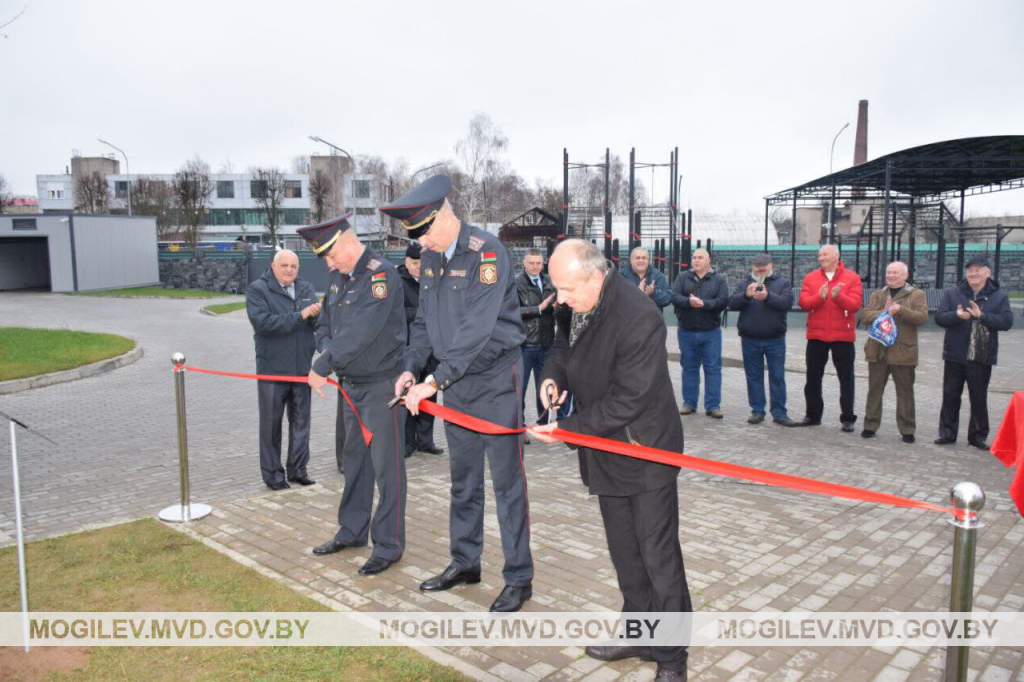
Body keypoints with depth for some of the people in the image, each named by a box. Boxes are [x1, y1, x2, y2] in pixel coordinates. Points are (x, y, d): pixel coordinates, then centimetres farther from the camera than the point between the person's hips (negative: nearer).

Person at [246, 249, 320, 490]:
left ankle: (297, 469, 23)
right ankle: (273, 473, 17)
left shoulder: (306, 289, 9)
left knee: (300, 421, 11)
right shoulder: (257, 289, -5)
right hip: (272, 369, -4)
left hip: (302, 368, 4)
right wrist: (300, 315, -22)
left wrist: (318, 314, -20)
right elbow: (262, 322, -21)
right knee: (271, 423, 5)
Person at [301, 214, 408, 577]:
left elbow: (361, 330, -26)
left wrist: (323, 366, -22)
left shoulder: (381, 274, -17)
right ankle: (352, 530, 33)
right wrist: (327, 355, 0)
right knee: (355, 458, 18)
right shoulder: (341, 279, 11)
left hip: (382, 384, -9)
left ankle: (388, 544, 10)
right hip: (352, 384, 9)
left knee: (386, 464, -1)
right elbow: (327, 323, 20)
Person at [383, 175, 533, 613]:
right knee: (463, 479, 17)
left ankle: (519, 578, 12)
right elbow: (423, 321, 13)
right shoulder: (431, 257, 7)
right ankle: (465, 562, 32)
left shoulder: (487, 253, -18)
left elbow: (476, 329, -25)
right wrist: (411, 368, -1)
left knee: (506, 481, 0)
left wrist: (434, 382, -25)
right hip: (455, 383, 7)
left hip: (495, 379, -7)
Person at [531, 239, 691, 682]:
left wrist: (567, 428, -23)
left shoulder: (638, 319, -28)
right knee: (624, 552, 19)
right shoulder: (580, 306, -3)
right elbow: (565, 344, 17)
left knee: (658, 557, 2)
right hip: (608, 451, 8)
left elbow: (627, 400, -26)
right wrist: (553, 375, -4)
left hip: (645, 453, -8)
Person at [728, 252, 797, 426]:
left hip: (775, 340, -1)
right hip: (750, 340, 2)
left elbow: (787, 302, -13)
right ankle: (757, 411, 15)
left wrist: (767, 296, -28)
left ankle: (779, 413, 8)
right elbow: (732, 304, -5)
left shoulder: (782, 283, 5)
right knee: (754, 377, 7)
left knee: (777, 377, 3)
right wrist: (746, 295, -24)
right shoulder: (745, 284, 9)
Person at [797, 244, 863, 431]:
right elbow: (803, 302, -4)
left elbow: (856, 304, -10)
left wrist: (839, 296, -27)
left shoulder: (852, 278, -1)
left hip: (842, 336, -2)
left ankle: (847, 418, 11)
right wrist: (820, 296, -22)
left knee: (846, 378, 3)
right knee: (813, 377, 9)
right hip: (816, 335, 3)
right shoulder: (811, 278, 6)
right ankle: (813, 415, 20)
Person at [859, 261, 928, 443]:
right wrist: (884, 312, -15)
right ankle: (870, 425, 17)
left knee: (905, 393, 5)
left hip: (903, 351, -3)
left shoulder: (917, 295, 4)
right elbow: (864, 316, 1)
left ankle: (907, 429, 14)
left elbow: (922, 317, -11)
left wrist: (901, 310, -24)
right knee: (874, 390, 8)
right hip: (878, 351, 3)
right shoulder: (877, 295, 13)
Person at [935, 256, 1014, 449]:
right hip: (955, 355, 1)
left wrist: (981, 315, -20)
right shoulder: (952, 293, 4)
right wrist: (957, 315, -23)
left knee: (979, 398, 7)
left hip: (981, 358, -1)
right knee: (950, 396, 7)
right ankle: (947, 433, 17)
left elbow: (1007, 321, -9)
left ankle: (978, 435, 18)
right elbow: (939, 317, -4)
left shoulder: (999, 296, 3)